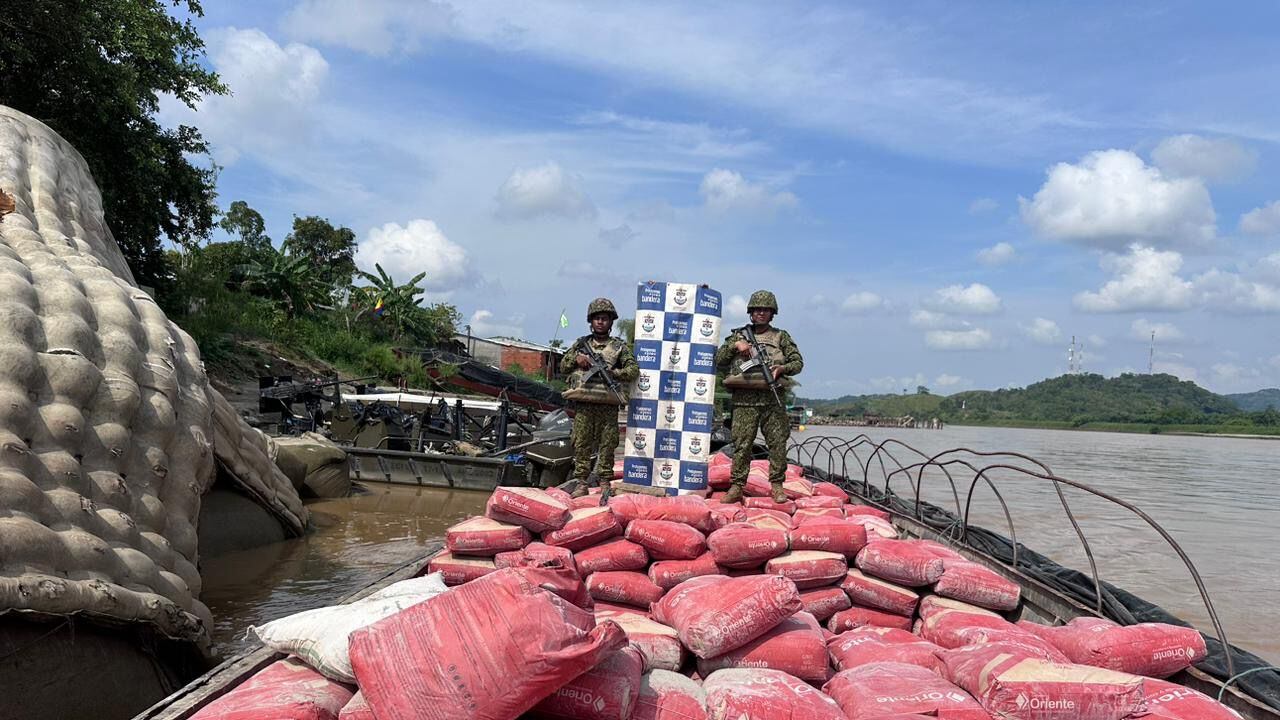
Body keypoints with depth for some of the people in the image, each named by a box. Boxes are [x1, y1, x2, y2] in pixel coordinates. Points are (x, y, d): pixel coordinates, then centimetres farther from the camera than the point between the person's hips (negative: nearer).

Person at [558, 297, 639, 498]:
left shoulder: (620, 346, 8)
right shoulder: (581, 344, 14)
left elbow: (633, 370, 0)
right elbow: (563, 367, 17)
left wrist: (613, 372, -15)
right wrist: (576, 359, -3)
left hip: (608, 404, -1)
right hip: (583, 404, 1)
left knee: (607, 444, 1)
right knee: (581, 443, 1)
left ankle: (605, 482, 10)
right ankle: (581, 483, 7)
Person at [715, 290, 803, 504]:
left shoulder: (781, 337, 13)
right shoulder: (738, 335, 15)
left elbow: (798, 362, 11)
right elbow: (718, 361, 11)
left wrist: (781, 368, -9)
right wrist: (735, 345, -4)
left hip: (773, 400, 0)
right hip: (745, 400, 0)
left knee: (778, 443, -1)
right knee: (742, 445, -1)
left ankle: (777, 486, 9)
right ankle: (736, 487, 3)